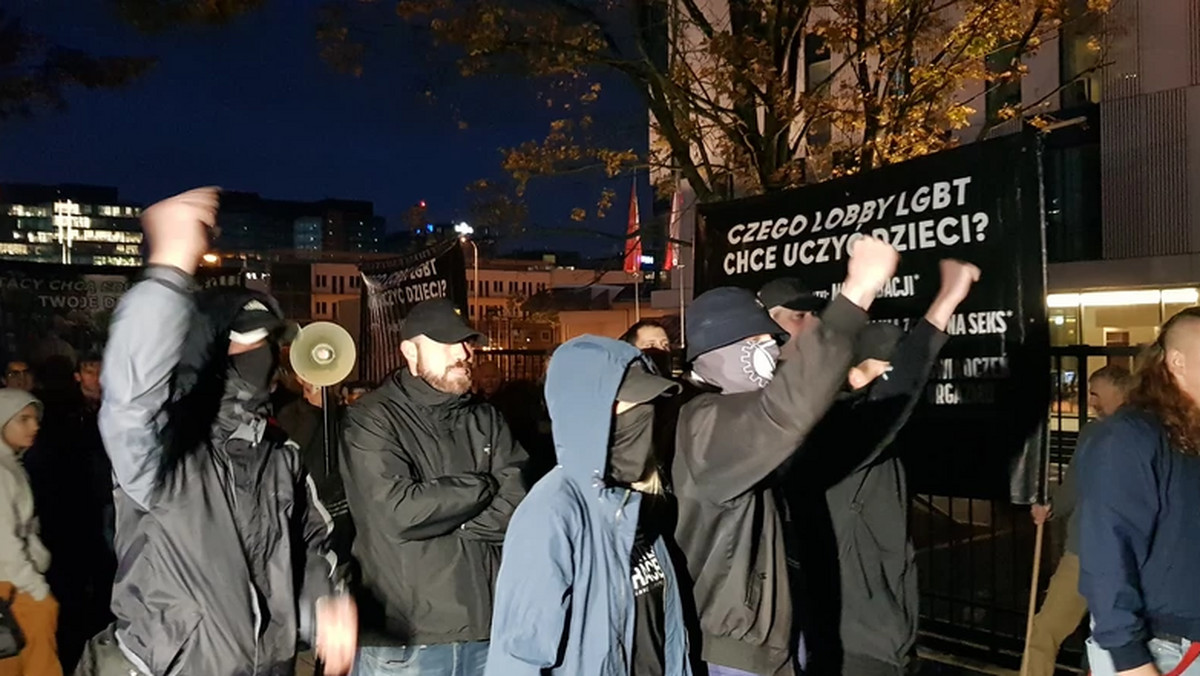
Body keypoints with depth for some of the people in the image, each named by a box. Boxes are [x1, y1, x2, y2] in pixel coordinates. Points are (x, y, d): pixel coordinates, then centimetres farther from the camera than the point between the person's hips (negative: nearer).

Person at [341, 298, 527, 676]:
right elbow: (397, 512, -18)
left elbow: (516, 508, -2)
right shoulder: (372, 420, -4)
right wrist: (483, 486, -7)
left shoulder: (487, 420, 8)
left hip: (487, 628, 4)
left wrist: (437, 515, -13)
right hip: (403, 636, -4)